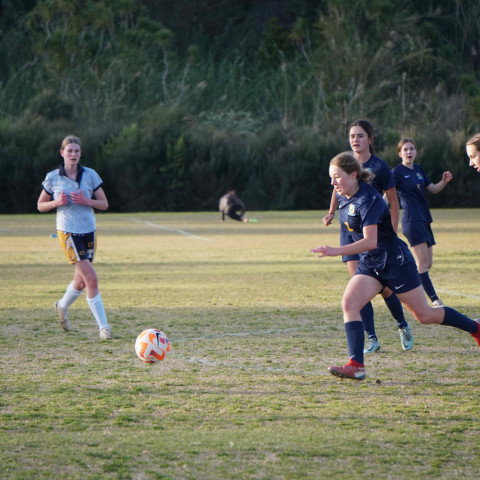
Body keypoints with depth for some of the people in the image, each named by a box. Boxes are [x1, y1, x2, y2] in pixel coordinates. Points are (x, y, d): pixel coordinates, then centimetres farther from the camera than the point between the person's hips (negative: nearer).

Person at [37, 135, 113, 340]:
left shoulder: (90, 175, 2)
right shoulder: (52, 178, -2)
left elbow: (104, 204, 4)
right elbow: (41, 206, 8)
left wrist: (86, 201, -14)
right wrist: (57, 202, -12)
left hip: (89, 232, 4)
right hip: (68, 233, -4)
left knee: (81, 281, 13)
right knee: (92, 280, -13)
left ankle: (62, 306, 44)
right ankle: (103, 327, -8)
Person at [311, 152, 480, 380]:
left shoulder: (368, 200, -27)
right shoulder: (343, 197, 0)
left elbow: (370, 241, -37)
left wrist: (336, 251, -45)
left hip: (396, 262, -8)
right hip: (369, 263, 8)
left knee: (424, 315, 5)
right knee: (349, 303, -15)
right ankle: (356, 365, -19)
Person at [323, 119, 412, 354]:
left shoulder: (379, 167, -6)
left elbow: (393, 202, -2)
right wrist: (331, 212, 7)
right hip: (350, 231, 3)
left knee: (383, 287, -2)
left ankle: (403, 326, 24)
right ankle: (372, 339, -2)